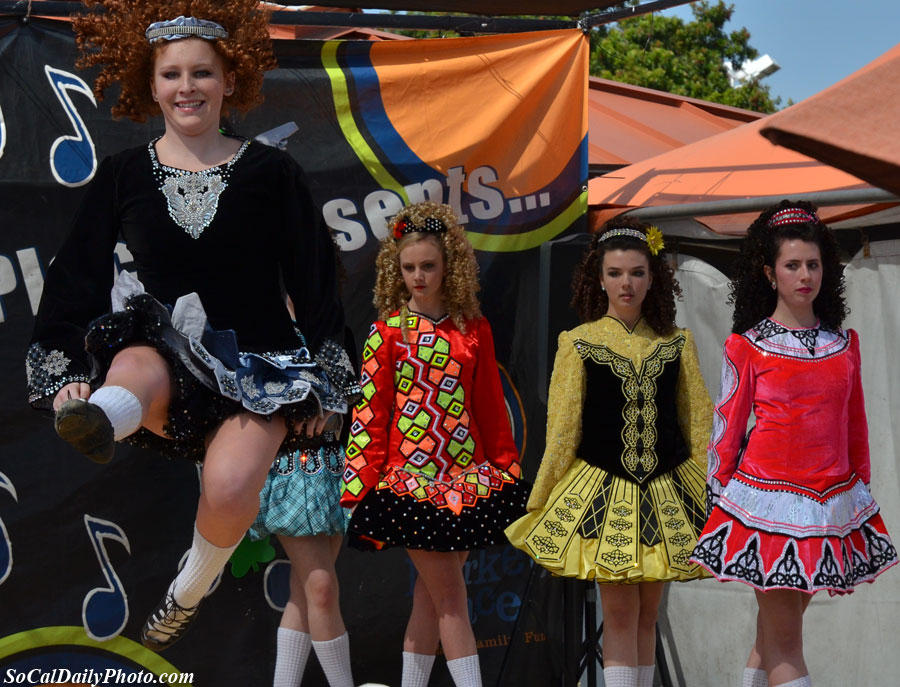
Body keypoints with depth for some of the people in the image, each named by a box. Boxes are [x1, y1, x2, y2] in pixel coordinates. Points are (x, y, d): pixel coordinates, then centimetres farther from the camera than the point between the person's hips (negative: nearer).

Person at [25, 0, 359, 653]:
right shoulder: (123, 176, 8)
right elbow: (78, 276, 9)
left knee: (230, 488, -26)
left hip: (256, 360, -1)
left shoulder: (271, 173, 3)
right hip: (160, 351, 1)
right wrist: (67, 368, -1)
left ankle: (193, 586, 3)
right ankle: (102, 419, -72)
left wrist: (324, 382, 1)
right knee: (136, 369, -37)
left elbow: (315, 281, 4)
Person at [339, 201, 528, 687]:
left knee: (432, 592, 9)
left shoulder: (473, 329, 7)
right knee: (449, 594, -3)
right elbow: (370, 411, -2)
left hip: (468, 474, 3)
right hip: (410, 477, -3)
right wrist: (361, 483, -4)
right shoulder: (388, 332, -1)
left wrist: (506, 468, 11)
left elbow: (490, 406, 11)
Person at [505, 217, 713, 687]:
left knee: (646, 614, 8)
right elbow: (562, 430, 2)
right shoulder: (578, 344, 1)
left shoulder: (676, 344, 7)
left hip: (665, 491, 2)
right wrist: (541, 506, 2)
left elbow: (699, 424, 9)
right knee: (619, 612, -5)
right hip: (603, 490, -2)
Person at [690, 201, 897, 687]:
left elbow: (855, 426, 15)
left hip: (833, 498, 4)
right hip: (769, 497, -4)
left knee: (780, 621, 10)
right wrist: (720, 497, 3)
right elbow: (727, 429, 2)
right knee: (783, 636, -3)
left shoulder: (844, 343, 9)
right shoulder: (747, 346, -2)